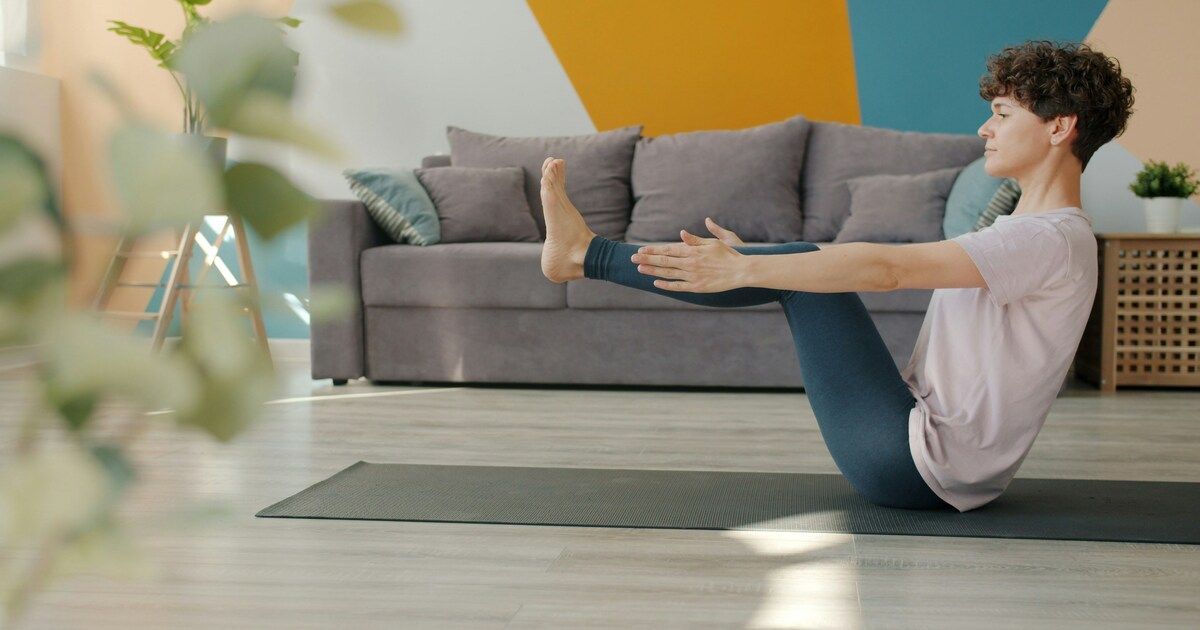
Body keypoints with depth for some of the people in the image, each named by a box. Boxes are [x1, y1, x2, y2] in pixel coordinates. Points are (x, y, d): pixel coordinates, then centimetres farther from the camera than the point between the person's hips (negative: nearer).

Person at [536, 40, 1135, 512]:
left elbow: (884, 268, -26)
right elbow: (895, 264, 16)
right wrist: (749, 260, 14)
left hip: (921, 465, -9)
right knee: (802, 264, 8)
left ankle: (587, 254, -3)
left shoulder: (1051, 240, -17)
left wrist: (742, 269, -26)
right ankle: (584, 256, 11)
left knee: (807, 265, -11)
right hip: (926, 459, 9)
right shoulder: (1026, 233, 15)